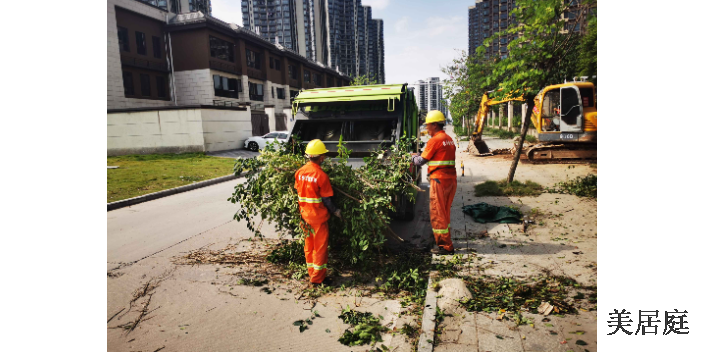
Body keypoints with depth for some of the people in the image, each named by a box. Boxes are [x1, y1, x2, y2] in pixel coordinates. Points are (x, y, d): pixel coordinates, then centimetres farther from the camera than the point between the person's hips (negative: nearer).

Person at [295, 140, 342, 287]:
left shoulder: (300, 172, -1)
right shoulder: (321, 175, -20)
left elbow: (298, 192, 8)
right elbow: (327, 199, -14)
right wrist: (336, 211, 1)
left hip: (305, 213, 6)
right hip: (318, 215, -6)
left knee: (309, 244, 18)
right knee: (320, 246, 6)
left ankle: (312, 272, 31)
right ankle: (317, 279, 14)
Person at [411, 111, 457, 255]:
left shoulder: (435, 140, -12)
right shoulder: (449, 139, 14)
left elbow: (421, 161, -9)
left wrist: (414, 156, 13)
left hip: (439, 180, -9)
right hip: (451, 179, 9)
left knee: (437, 214, -2)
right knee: (445, 213, 18)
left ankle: (446, 247, 2)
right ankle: (446, 241, 28)